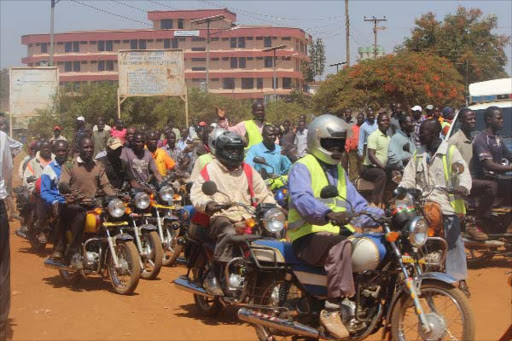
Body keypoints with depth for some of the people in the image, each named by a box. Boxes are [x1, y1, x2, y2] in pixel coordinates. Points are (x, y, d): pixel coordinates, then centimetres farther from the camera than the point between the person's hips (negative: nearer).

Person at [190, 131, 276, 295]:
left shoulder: (248, 170, 22)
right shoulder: (210, 169, 9)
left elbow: (262, 192, 22)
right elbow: (196, 192, 0)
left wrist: (271, 206, 3)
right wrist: (207, 204, -21)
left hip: (246, 218, 4)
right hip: (220, 216, -4)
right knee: (228, 233, -39)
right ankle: (213, 276, -31)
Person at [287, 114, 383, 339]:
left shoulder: (339, 171, 23)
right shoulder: (303, 167, -3)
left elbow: (357, 204, 17)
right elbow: (301, 199, -23)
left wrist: (383, 216, -2)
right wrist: (328, 213, -42)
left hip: (340, 234, 7)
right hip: (309, 237, -7)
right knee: (341, 246, -38)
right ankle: (331, 310, -35)